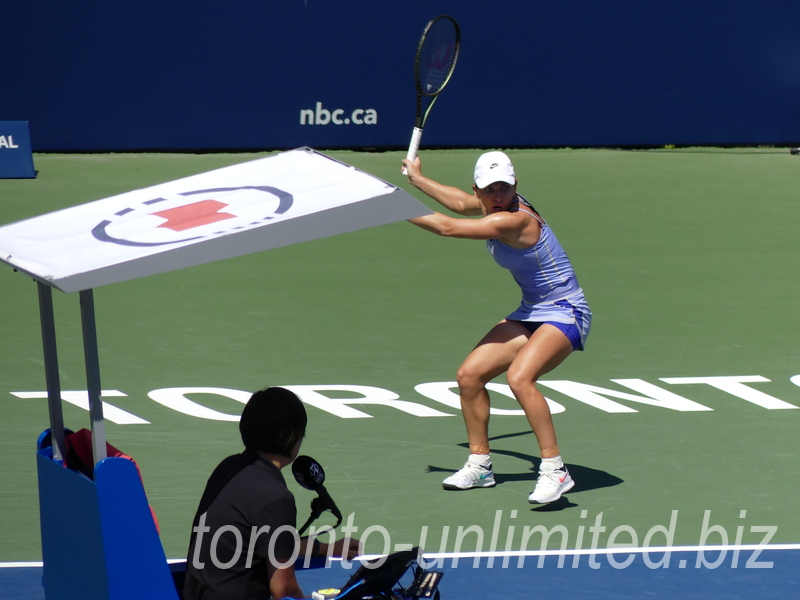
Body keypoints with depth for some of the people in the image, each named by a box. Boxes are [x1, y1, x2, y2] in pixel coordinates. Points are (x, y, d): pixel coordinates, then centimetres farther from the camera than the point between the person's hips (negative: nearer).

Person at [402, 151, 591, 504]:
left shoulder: (513, 221, -25)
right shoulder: (498, 209, 3)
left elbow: (448, 227, -24)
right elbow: (460, 203, 26)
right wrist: (417, 180, 38)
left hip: (565, 313, -10)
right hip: (531, 314, 10)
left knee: (519, 377, -32)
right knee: (469, 376, 4)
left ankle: (555, 471, -27)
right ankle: (479, 465, 19)